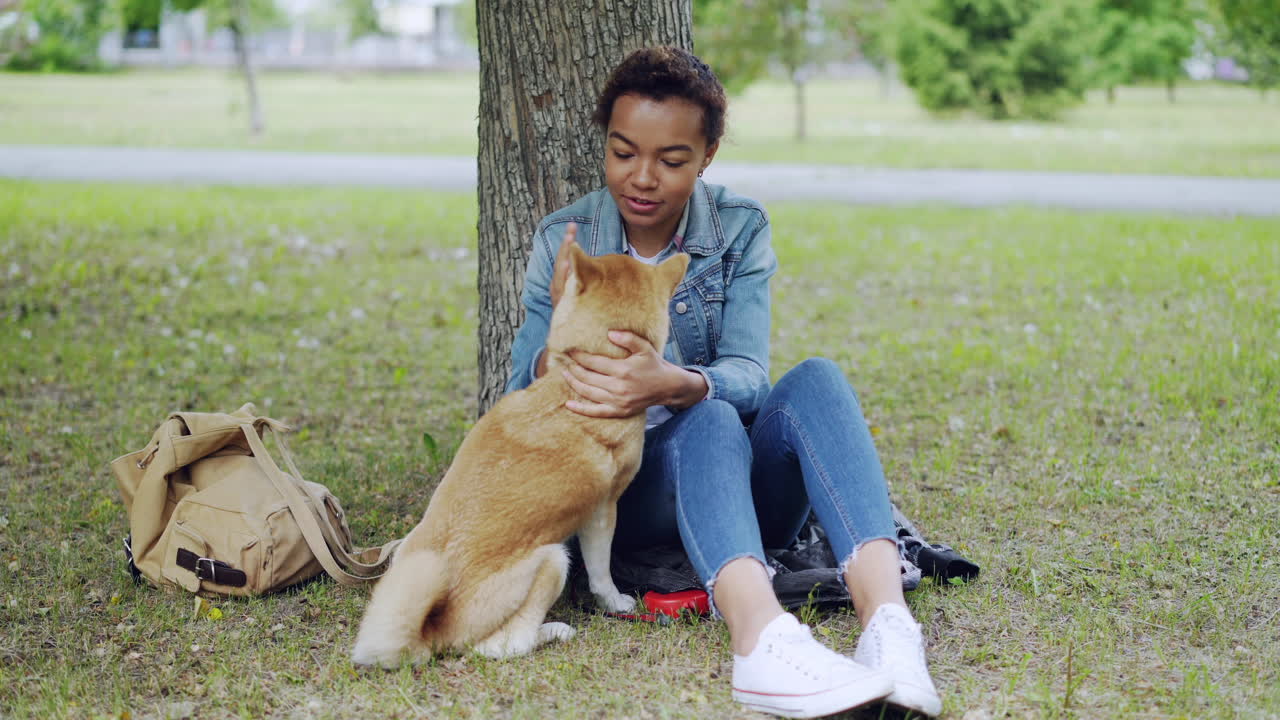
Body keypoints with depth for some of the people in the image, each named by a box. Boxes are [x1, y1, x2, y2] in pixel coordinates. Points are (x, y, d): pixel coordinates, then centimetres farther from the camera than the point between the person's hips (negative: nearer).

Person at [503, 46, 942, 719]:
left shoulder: (740, 229, 0)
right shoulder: (564, 239, 0)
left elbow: (747, 376, -14)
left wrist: (674, 383, -38)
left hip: (743, 483, 2)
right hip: (625, 492, -1)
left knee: (815, 379, -28)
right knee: (708, 421, -35)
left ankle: (888, 623, -49)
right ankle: (764, 641, -64)